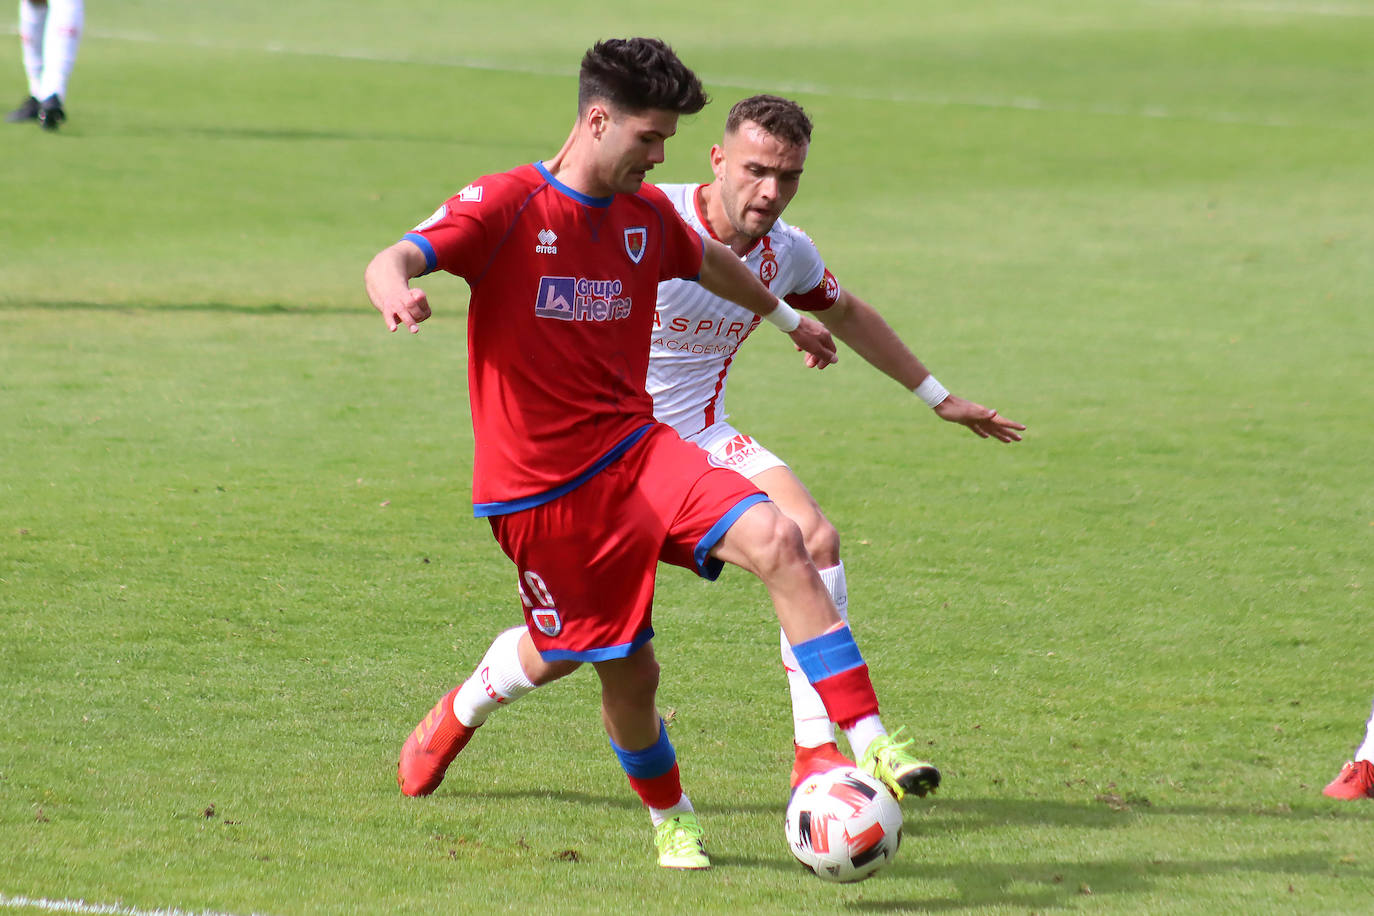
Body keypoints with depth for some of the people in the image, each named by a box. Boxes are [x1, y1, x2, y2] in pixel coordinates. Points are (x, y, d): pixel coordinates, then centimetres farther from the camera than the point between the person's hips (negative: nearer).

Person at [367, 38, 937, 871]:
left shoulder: (648, 215, 7)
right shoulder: (507, 207, -12)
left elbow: (710, 263, 30)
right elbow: (392, 260, -26)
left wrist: (788, 316, 46)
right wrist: (397, 294, -51)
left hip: (638, 452, 5)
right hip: (539, 488, -5)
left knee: (776, 540, -21)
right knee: (627, 671, 3)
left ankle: (869, 742, -22)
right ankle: (669, 815, 34)